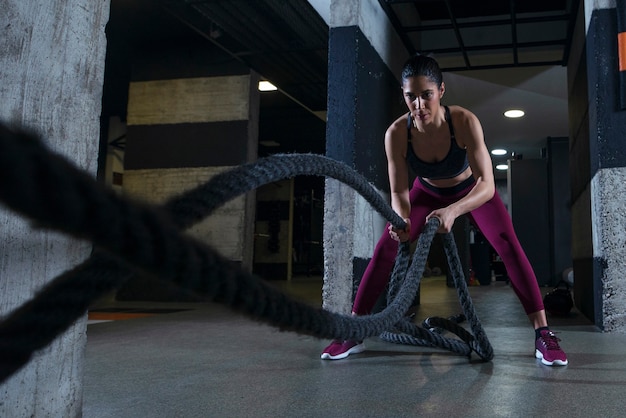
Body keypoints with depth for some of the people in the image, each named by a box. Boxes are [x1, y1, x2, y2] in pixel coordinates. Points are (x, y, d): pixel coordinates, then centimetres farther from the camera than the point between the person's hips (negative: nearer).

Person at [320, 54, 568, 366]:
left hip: (471, 190, -1)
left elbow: (486, 184, -39)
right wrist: (401, 218, -46)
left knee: (508, 245, -21)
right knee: (385, 248, -13)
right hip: (428, 192, 1)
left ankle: (543, 333, -11)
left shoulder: (464, 122, -35)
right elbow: (399, 192, -24)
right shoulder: (396, 133, -30)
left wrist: (453, 210, -56)